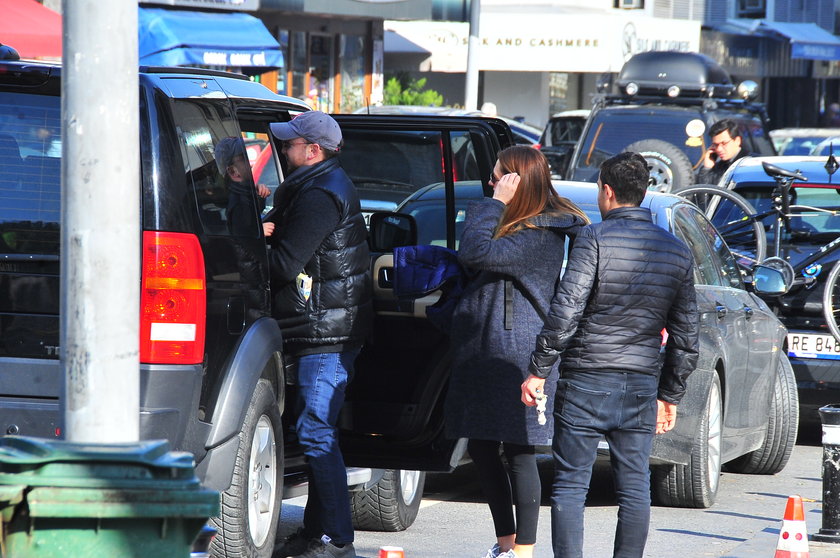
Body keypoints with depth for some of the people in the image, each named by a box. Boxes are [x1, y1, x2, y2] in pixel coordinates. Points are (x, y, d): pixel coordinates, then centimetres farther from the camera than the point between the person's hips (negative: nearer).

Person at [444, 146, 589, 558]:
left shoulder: (542, 234, -15)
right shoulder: (509, 223, 16)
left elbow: (476, 255, -25)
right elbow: (470, 265, 19)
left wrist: (495, 203, -18)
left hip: (515, 354, -10)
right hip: (480, 350, 10)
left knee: (518, 453, -4)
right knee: (481, 449, 12)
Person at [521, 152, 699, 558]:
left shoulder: (595, 239, -8)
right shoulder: (676, 251, 9)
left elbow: (565, 311, -14)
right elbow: (685, 335, 12)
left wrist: (538, 370, -7)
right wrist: (670, 396, 19)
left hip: (587, 382, -4)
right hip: (641, 386, 4)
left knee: (570, 486, 0)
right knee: (634, 489, 8)